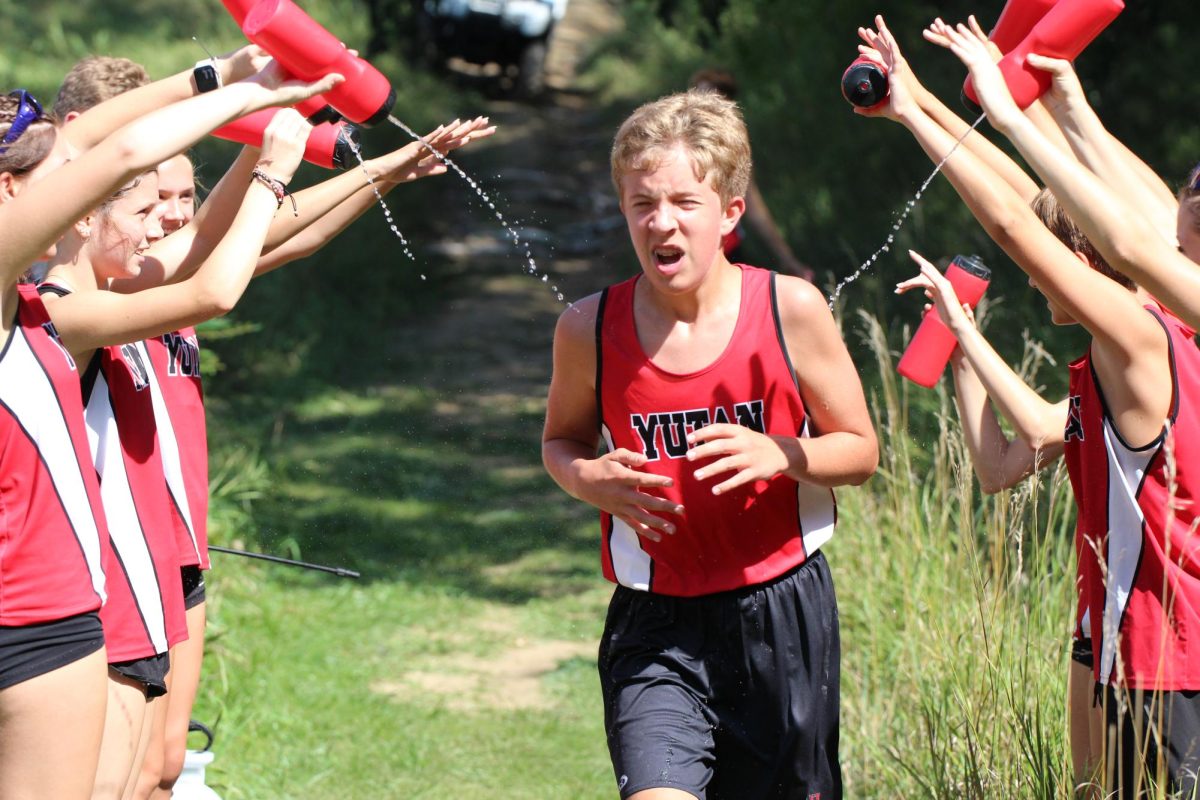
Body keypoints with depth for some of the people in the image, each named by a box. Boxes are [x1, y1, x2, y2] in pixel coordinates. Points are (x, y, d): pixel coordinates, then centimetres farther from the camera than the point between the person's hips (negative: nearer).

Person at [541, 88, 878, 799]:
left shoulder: (791, 309, -8)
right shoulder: (591, 329, -6)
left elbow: (861, 451, 2)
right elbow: (562, 440, 13)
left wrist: (780, 455, -19)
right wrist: (590, 479, -11)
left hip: (781, 613, 1)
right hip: (656, 627, -1)